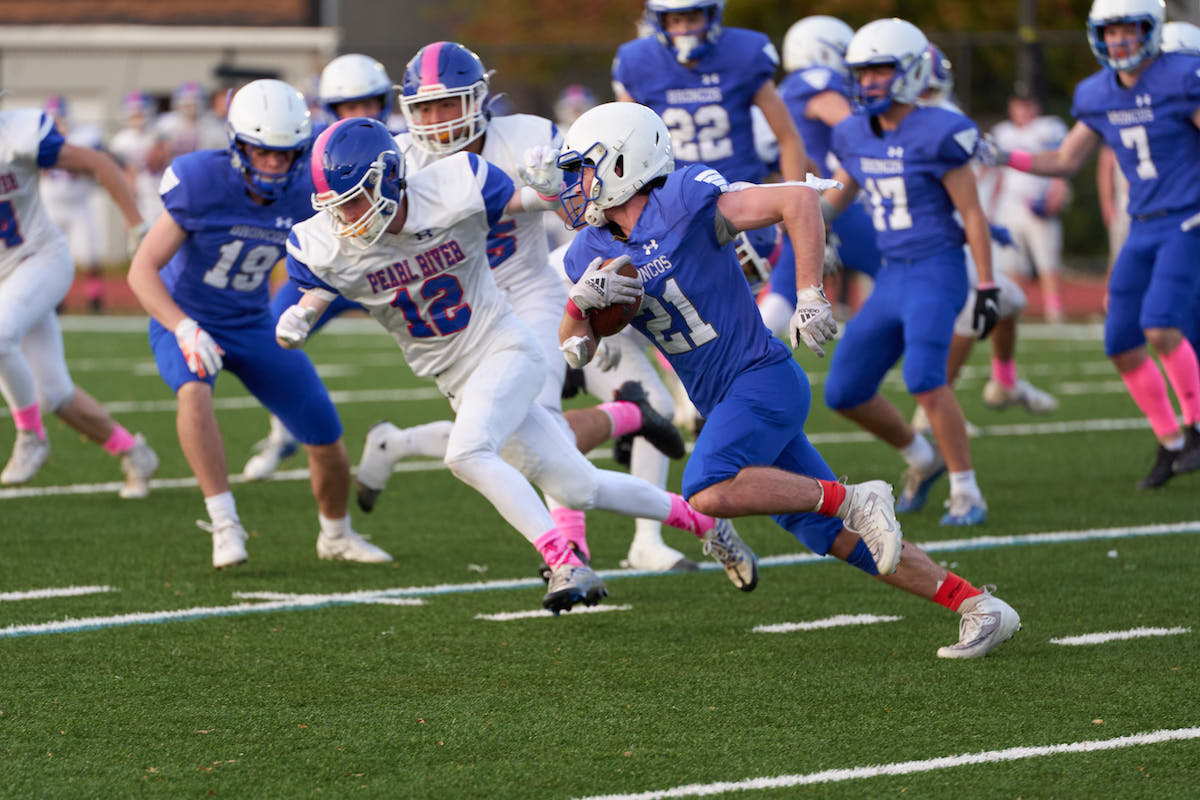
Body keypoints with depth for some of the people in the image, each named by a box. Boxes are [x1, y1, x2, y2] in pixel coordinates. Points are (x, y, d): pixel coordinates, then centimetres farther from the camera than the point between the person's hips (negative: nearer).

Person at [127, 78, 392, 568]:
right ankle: (225, 525, -31)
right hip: (187, 319, -4)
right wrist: (184, 329, -37)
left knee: (327, 439, 2)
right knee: (195, 389, -38)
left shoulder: (305, 191, -14)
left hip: (253, 324, 4)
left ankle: (336, 535, 31)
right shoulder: (202, 184, -26)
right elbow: (142, 270, -23)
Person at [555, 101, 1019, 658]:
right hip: (725, 403, 8)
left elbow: (797, 199, -16)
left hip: (762, 378, -8)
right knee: (836, 538, 4)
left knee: (710, 491, -31)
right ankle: (979, 608, 8)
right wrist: (580, 300, -14)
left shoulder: (682, 205, -14)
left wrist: (810, 296, -20)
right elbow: (574, 350, 7)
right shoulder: (593, 252, 7)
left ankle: (852, 500, -16)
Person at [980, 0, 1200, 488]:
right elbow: (1065, 161, 14)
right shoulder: (1098, 95, 6)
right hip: (1144, 230, 7)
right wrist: (1002, 158, 2)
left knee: (1161, 328, -23)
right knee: (1123, 347, 2)